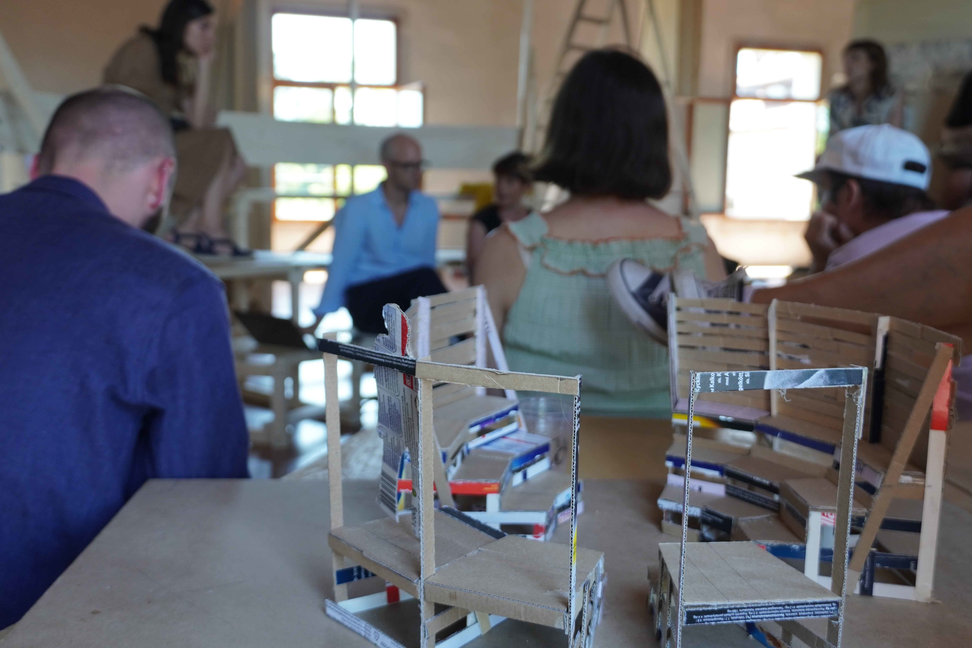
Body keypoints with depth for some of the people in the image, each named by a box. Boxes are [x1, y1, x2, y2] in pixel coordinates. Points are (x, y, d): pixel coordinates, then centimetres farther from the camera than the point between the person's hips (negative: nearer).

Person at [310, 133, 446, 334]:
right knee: (424, 278, -32)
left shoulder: (428, 208, 9)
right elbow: (341, 265, -5)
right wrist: (322, 316, -9)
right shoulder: (358, 209, -4)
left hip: (412, 295, 4)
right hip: (367, 300, -3)